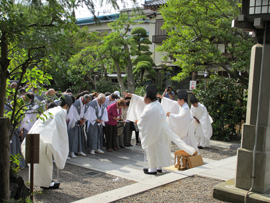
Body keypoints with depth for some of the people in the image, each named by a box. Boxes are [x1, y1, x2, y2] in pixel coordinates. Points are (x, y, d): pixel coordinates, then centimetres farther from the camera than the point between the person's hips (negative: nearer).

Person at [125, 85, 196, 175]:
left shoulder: (149, 110, -27)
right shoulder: (156, 103, 0)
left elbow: (141, 121, -15)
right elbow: (141, 100, 13)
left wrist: (137, 121, 6)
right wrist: (131, 95, 16)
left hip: (153, 132, -9)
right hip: (160, 130, 9)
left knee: (152, 150, 6)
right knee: (159, 149, 17)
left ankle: (153, 169, 18)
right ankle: (159, 167, 29)